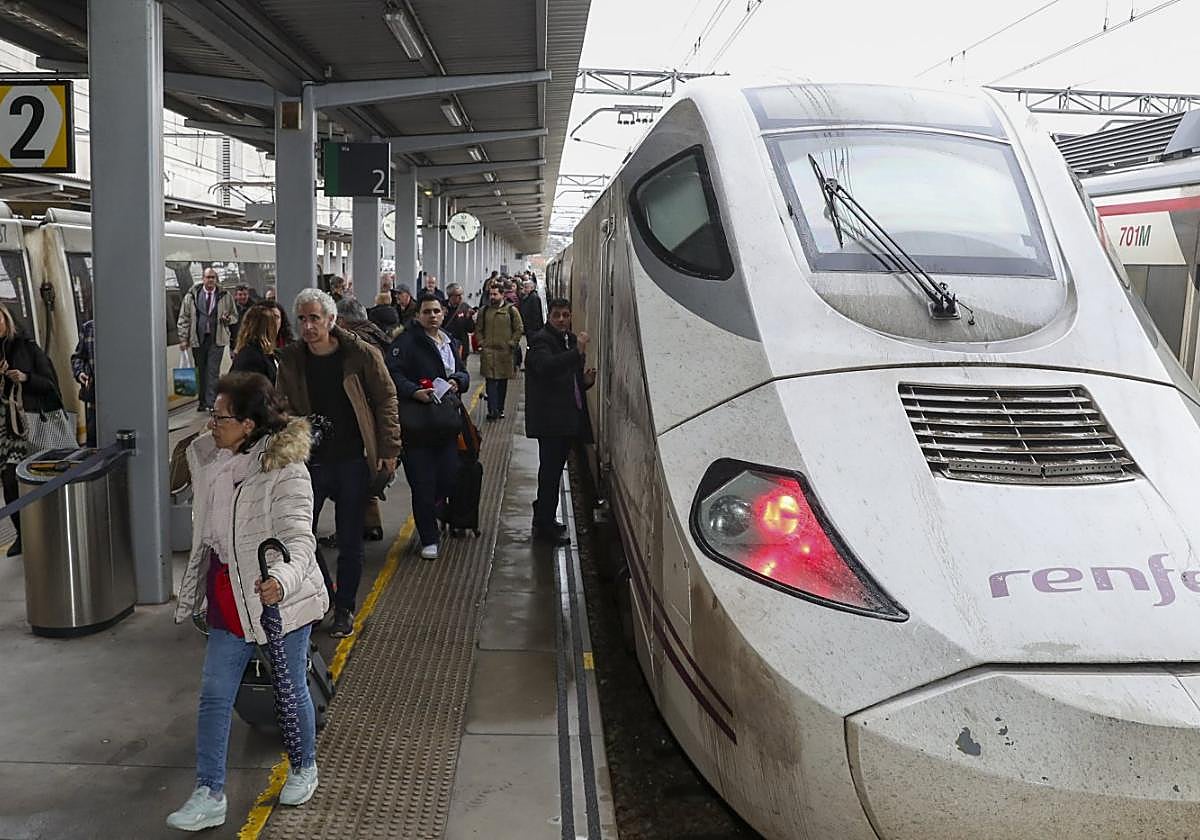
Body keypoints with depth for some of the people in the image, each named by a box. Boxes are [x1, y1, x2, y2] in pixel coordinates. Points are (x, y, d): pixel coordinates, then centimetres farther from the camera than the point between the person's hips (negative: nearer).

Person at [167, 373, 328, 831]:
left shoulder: (285, 471, -22)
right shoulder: (204, 455, -1)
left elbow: (298, 539, -30)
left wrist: (282, 578, -52)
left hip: (279, 598, -6)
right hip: (228, 598, 6)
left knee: (292, 689, 12)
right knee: (214, 695, 7)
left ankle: (305, 767, 37)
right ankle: (209, 795, 19)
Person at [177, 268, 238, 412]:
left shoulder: (224, 296, 4)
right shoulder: (192, 295, 3)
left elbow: (234, 316, 14)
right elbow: (183, 318, 6)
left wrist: (228, 318, -10)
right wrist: (183, 338, -1)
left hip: (216, 339, -1)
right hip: (197, 339, 2)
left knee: (213, 371, -8)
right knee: (201, 371, 9)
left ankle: (211, 403, -9)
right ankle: (203, 401, 19)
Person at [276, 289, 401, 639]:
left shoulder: (360, 354, -9)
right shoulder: (290, 360, 0)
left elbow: (386, 399, -4)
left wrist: (388, 449, -8)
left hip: (353, 460, -2)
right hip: (310, 461, 3)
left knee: (350, 541, 7)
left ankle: (344, 609, 24)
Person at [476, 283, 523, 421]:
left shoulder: (511, 310, 1)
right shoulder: (483, 311, 7)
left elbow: (518, 329, 3)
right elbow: (478, 329, 15)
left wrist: (511, 344, -4)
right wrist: (481, 343, 3)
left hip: (505, 352, 0)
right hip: (488, 352, 0)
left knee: (502, 382, 9)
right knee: (490, 381, -8)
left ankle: (500, 409, 20)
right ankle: (492, 410, -11)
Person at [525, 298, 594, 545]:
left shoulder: (571, 340, 17)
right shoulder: (540, 340, -10)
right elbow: (547, 367, -30)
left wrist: (586, 380, 3)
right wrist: (577, 352, -34)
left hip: (569, 418, 8)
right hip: (550, 419, -8)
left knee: (552, 469, 17)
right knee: (550, 471, -4)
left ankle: (543, 518, 29)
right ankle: (545, 525, 4)